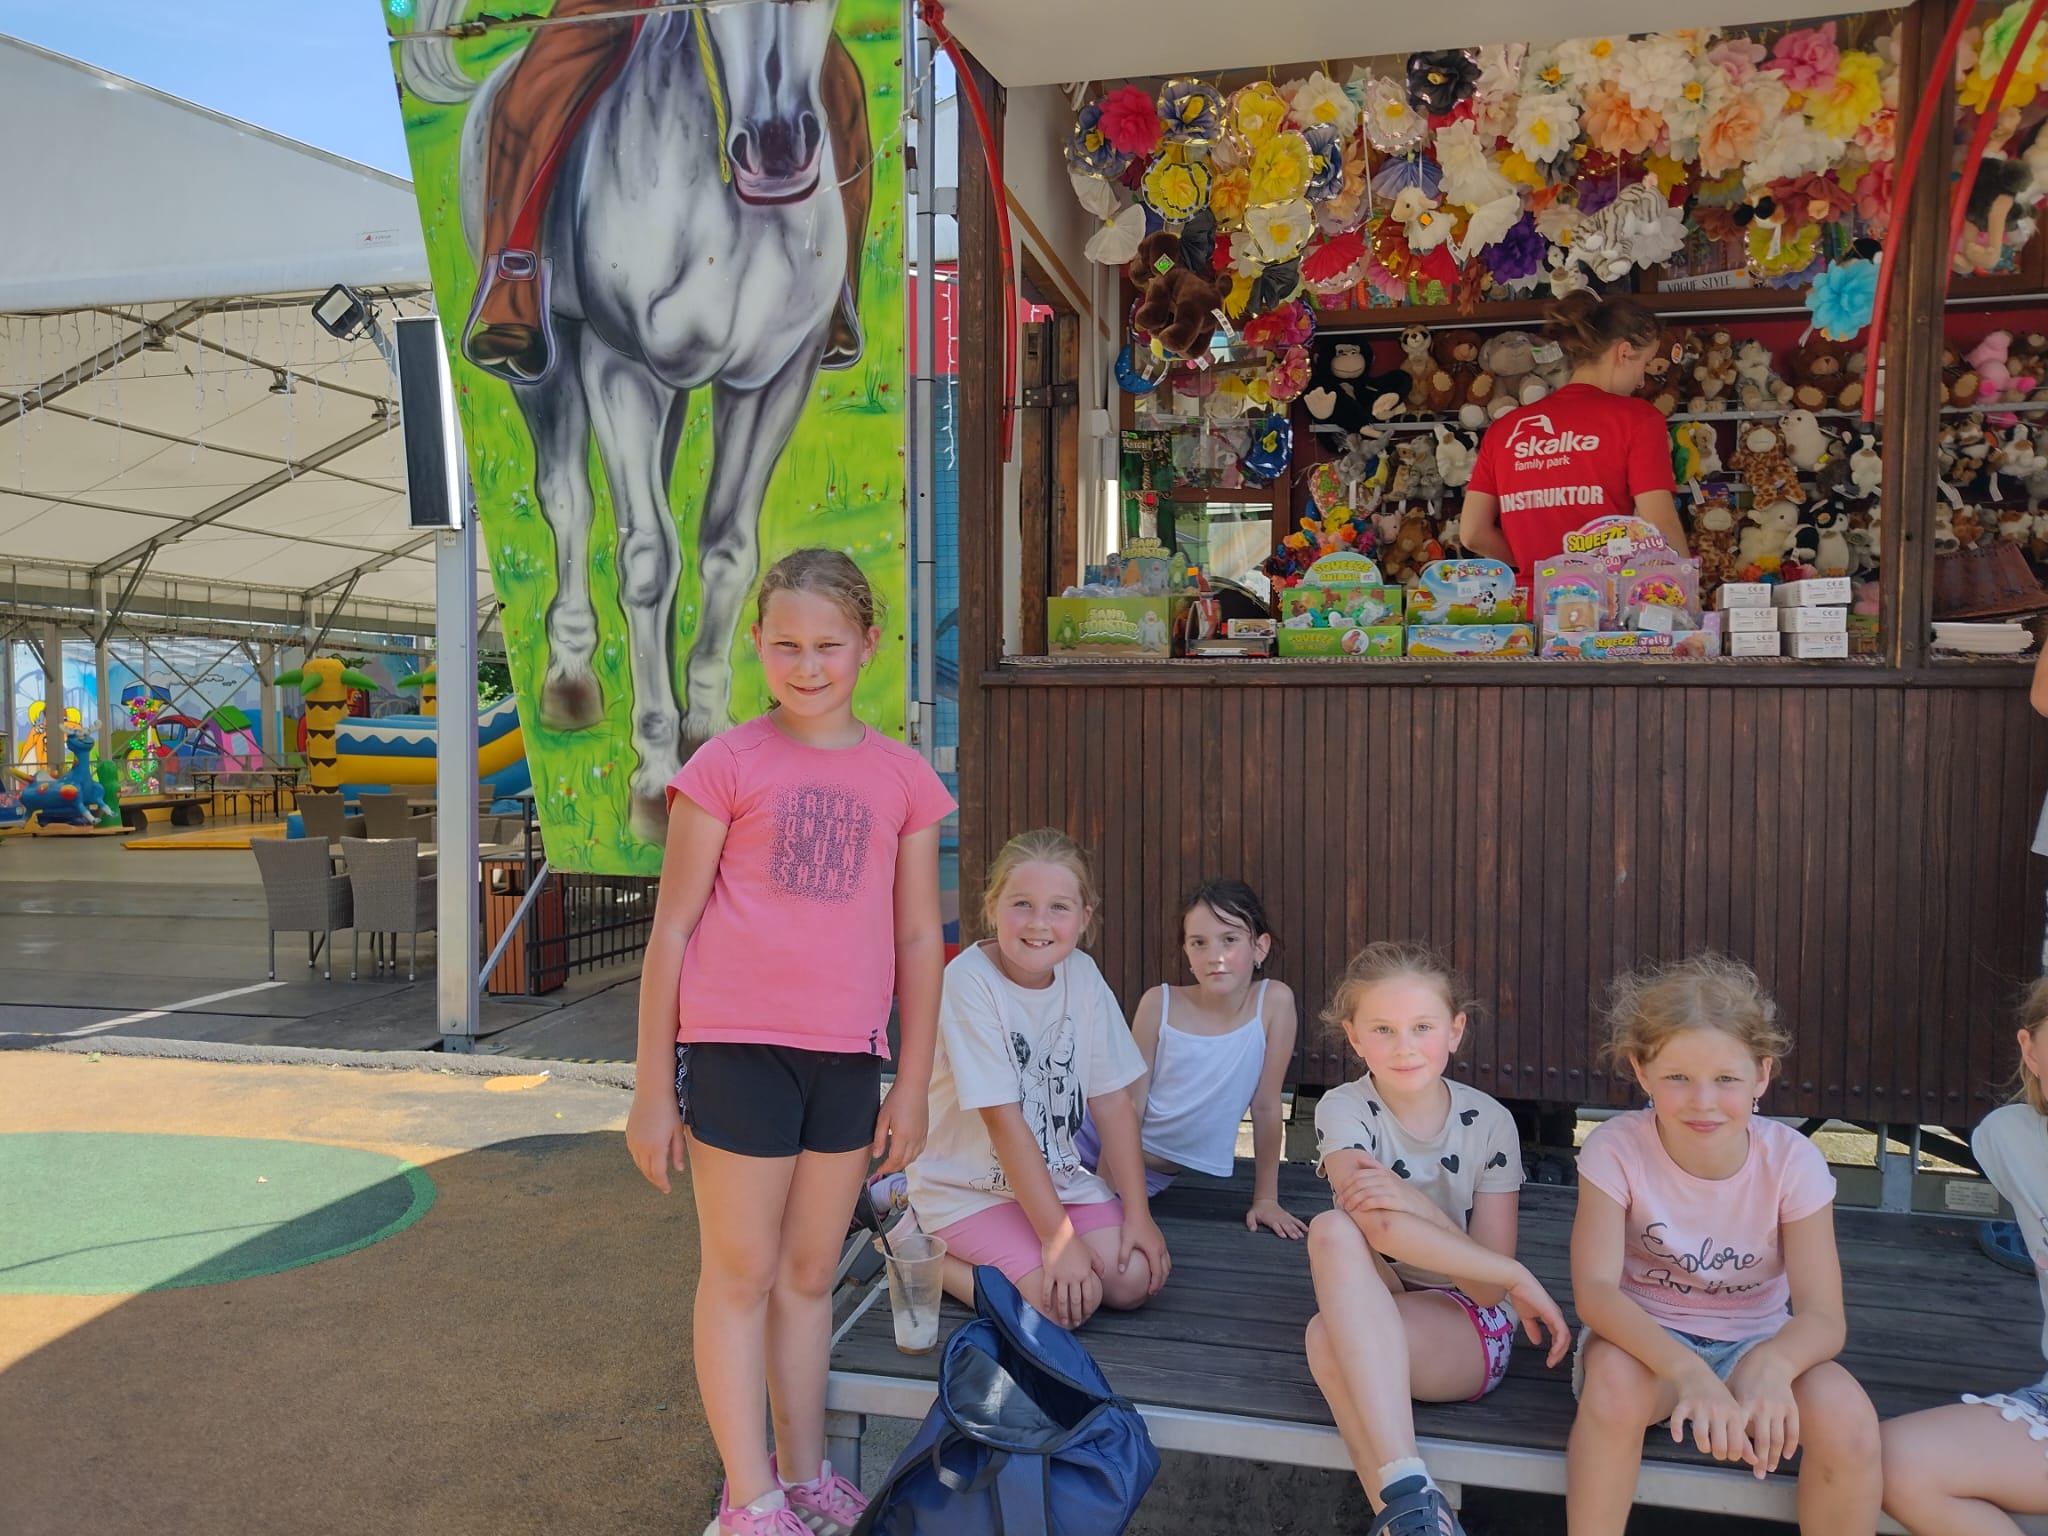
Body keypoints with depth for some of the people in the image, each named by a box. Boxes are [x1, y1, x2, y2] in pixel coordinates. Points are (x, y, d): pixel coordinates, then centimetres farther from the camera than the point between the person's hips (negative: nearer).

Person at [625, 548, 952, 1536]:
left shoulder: (903, 777, 5)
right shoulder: (727, 765, -3)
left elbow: (917, 939, 8)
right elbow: (672, 928, -1)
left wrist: (912, 1085, 8)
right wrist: (652, 1089, -1)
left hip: (846, 1056, 3)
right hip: (736, 1045, -3)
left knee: (811, 1274, 16)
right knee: (741, 1274, 7)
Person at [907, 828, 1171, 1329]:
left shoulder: (1082, 976, -5)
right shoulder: (969, 982, -23)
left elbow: (1113, 1100, -2)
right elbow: (1004, 1119, -24)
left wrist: (1137, 1213, -6)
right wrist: (1058, 1236, -23)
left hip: (1056, 1174, 6)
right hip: (967, 1187, -5)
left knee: (1136, 1278, -12)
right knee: (1066, 1303, -21)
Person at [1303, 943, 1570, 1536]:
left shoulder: (1489, 1122, -8)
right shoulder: (1344, 1111, -9)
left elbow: (1486, 1288, -11)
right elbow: (1378, 1227, -28)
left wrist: (1413, 1202, -30)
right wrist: (1517, 1276, -30)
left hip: (1468, 1331, -2)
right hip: (1372, 1321, 3)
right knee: (1334, 1229, -34)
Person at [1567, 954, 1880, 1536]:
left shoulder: (1792, 1161, -14)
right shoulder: (1617, 1149, -19)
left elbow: (1823, 1316, -19)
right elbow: (1594, 1288, -28)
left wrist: (1771, 1363, -44)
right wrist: (1686, 1369, -47)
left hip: (1753, 1345, 2)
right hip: (1645, 1339, -1)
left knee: (1847, 1417, -29)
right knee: (1614, 1375, -35)